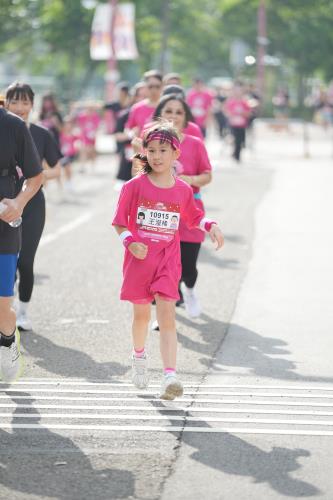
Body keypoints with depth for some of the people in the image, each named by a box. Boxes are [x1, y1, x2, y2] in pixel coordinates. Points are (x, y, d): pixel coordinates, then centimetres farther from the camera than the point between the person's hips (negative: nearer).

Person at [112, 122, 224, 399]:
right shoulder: (135, 186, -4)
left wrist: (211, 226, 2)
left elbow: (194, 217, 21)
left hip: (168, 260, 0)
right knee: (142, 314, 13)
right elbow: (120, 222, -1)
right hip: (139, 259, 0)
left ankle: (170, 376, -22)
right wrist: (131, 242, -18)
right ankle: (139, 356, 44)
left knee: (167, 314, -13)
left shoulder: (183, 190, 3)